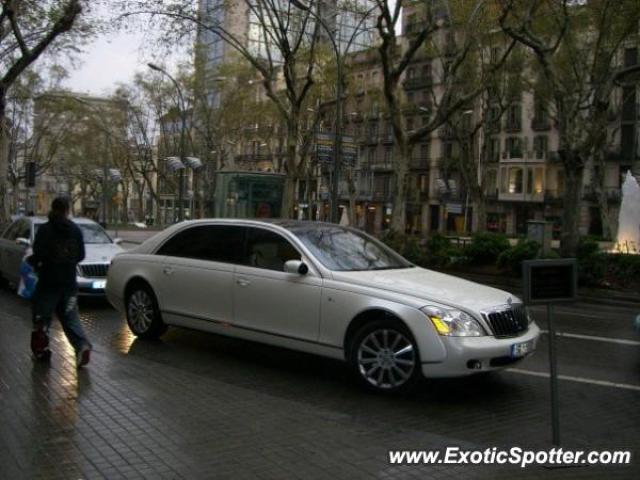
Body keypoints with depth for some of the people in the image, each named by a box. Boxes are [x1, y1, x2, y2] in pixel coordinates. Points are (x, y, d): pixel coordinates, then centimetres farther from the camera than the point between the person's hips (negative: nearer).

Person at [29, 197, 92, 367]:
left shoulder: (45, 230, -9)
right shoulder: (75, 230, 5)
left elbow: (39, 254, -16)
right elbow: (81, 255, 7)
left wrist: (32, 261, 4)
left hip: (48, 282, -4)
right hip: (69, 281, 4)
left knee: (41, 317, 12)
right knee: (70, 317, 6)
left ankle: (41, 349, 19)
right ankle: (82, 346, -12)